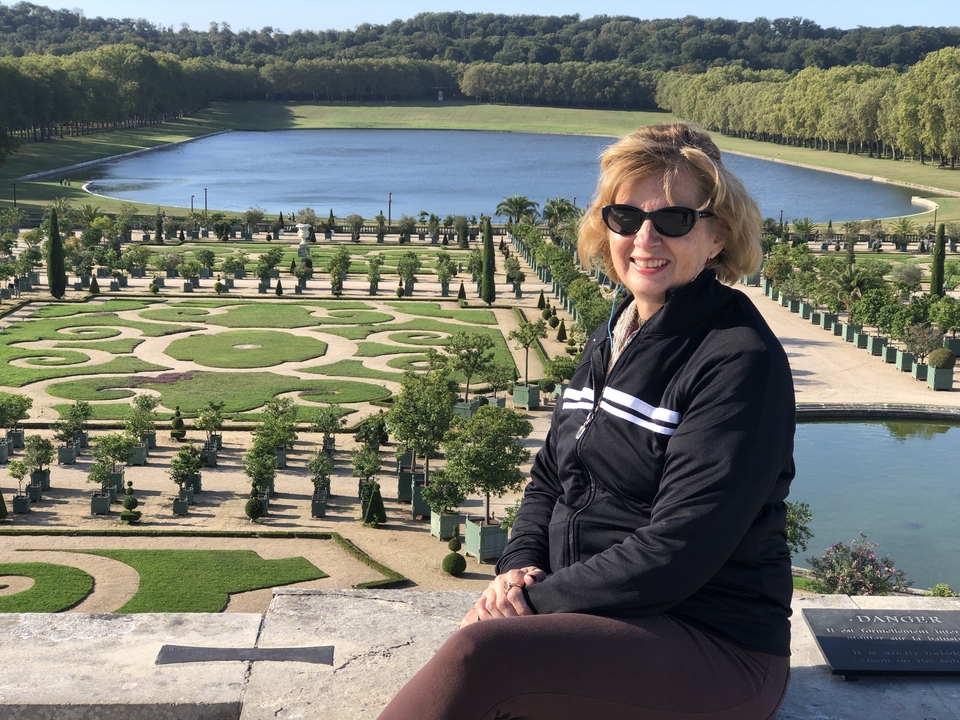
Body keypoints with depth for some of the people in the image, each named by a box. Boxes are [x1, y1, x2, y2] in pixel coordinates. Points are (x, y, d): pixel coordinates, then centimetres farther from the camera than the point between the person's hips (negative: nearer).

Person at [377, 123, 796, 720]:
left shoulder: (741, 360, -14)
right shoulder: (612, 341, 13)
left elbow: (678, 548, -20)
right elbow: (550, 479, 18)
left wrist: (539, 601, -16)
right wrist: (521, 566, -2)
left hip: (716, 648, -7)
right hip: (604, 620, 7)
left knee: (479, 655, -30)